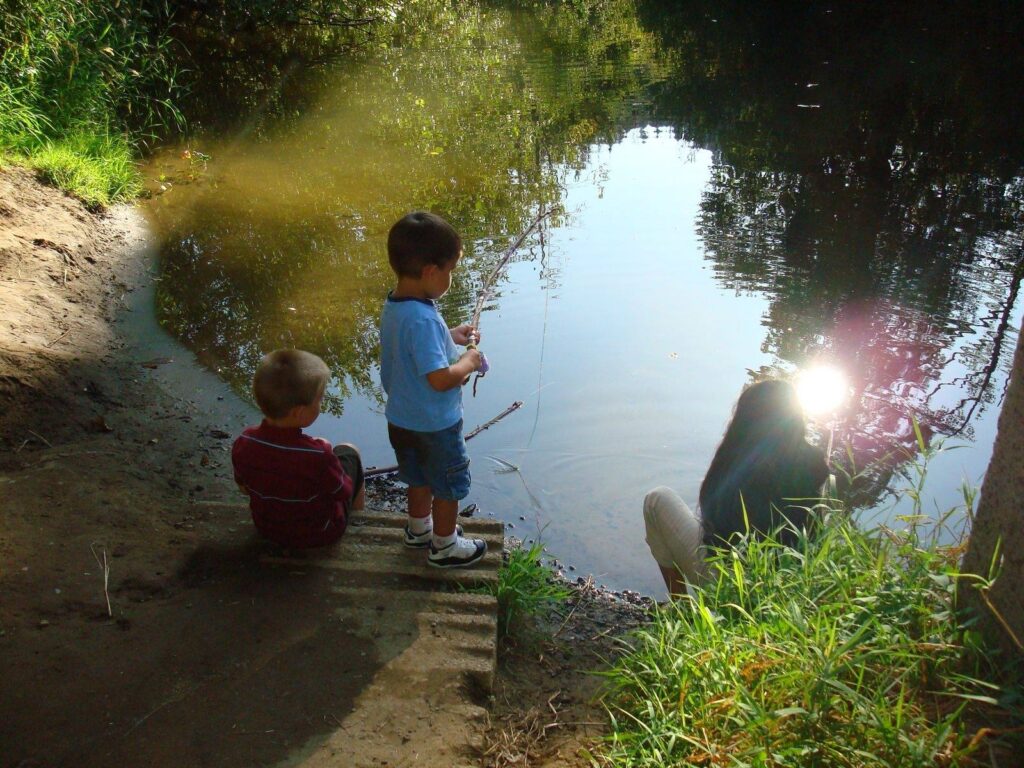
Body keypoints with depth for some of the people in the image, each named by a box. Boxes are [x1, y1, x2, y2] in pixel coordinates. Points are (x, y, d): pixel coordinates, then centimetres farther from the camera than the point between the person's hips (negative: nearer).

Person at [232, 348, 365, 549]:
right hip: (320, 534, -4)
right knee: (348, 451, 17)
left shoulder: (243, 444, -23)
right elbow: (343, 492, -19)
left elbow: (245, 487, -3)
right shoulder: (318, 455, -38)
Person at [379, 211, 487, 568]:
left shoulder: (394, 305, -3)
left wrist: (449, 336, 6)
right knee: (448, 486, 14)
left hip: (402, 417, 9)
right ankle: (444, 546, 31)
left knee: (420, 477, 28)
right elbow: (440, 379, -35)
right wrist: (468, 362, -18)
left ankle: (419, 529, 48)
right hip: (435, 424, -9)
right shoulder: (423, 319, -33)